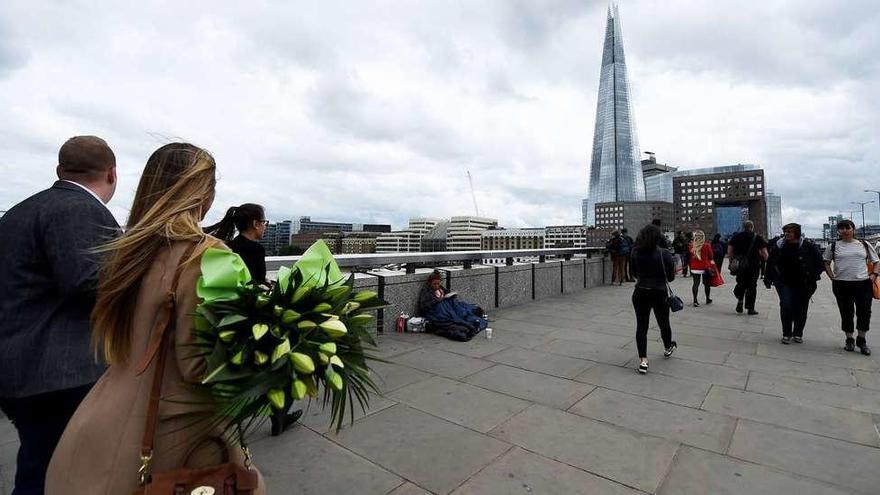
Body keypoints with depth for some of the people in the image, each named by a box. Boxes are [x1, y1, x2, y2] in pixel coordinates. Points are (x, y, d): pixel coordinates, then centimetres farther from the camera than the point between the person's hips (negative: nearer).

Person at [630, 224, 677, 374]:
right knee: (664, 323, 22)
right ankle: (668, 348, 47)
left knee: (641, 326, 5)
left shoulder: (635, 253, -6)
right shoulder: (664, 254, -12)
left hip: (640, 293, 1)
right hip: (659, 293, -1)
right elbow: (670, 277, -5)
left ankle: (643, 360, 0)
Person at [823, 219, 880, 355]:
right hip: (841, 285, -1)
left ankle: (861, 340, 19)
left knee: (865, 313, 1)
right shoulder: (833, 246, 6)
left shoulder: (864, 245, 9)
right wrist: (832, 277, 2)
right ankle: (849, 340, 20)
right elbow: (826, 263, 13)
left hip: (863, 284, 1)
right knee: (846, 313, 6)